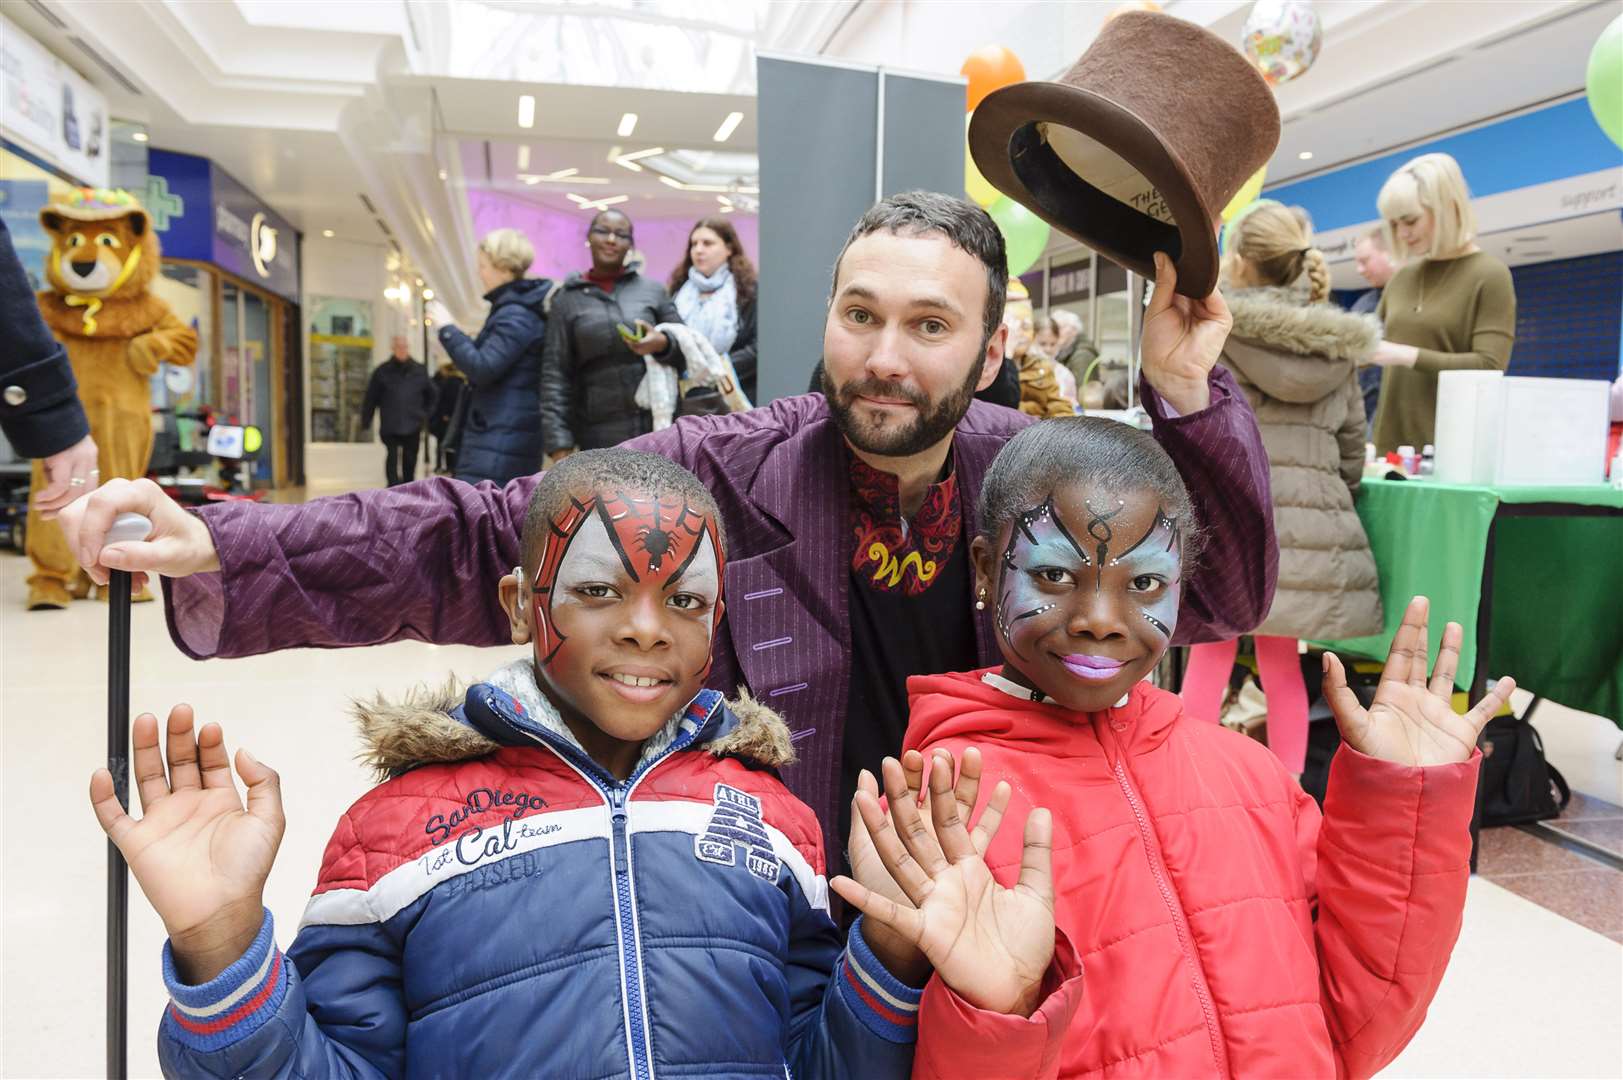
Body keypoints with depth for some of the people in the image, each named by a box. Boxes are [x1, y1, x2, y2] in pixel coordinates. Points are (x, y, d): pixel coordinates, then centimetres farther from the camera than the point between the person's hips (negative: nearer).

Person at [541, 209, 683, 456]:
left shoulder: (653, 290, 9)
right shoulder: (568, 299, 8)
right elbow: (555, 373, 4)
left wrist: (662, 343, -11)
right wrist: (560, 444, -4)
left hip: (658, 426, 1)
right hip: (599, 435, 0)